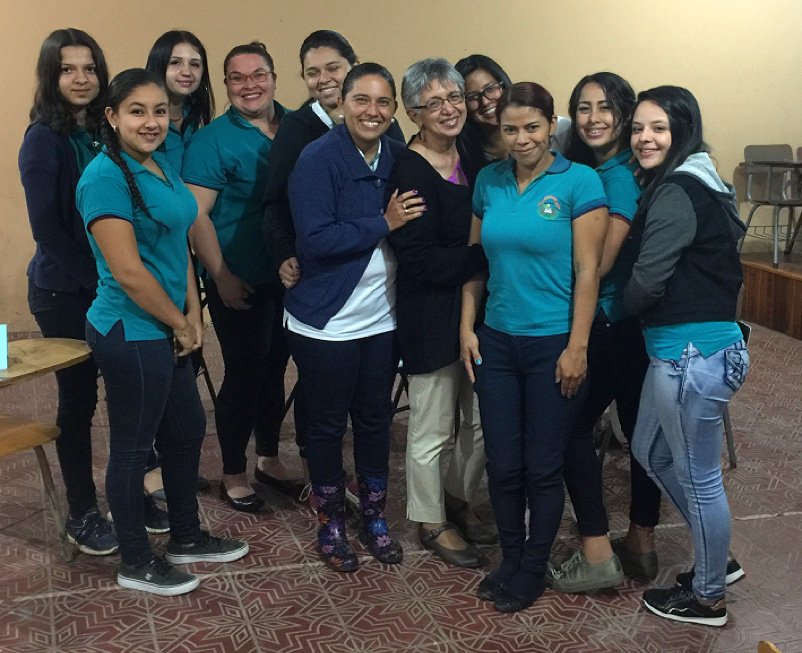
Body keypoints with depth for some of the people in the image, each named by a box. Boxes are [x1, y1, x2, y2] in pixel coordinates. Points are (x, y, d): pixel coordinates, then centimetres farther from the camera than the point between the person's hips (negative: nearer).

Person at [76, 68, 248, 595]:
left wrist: (193, 316, 4)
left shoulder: (161, 164, 8)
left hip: (166, 331, 9)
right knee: (134, 446, 6)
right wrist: (179, 323, -11)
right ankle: (136, 563, 24)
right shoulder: (107, 177, -19)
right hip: (131, 334, -9)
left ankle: (187, 537, 39)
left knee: (187, 429, 20)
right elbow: (127, 271, -22)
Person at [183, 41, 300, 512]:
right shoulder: (213, 140, -8)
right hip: (239, 283, -5)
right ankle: (234, 475, 20)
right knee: (245, 375, 2)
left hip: (289, 276, 5)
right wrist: (222, 276, -15)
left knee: (275, 370, 16)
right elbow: (196, 214, -12)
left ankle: (270, 458, 34)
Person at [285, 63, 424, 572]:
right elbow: (316, 239, -22)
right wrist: (384, 224, -20)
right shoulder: (318, 159, -13)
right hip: (327, 320, -4)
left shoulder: (398, 158, 3)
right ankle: (331, 524, 29)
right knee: (328, 424, 9)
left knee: (376, 419, 15)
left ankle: (375, 518, 32)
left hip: (382, 316, 5)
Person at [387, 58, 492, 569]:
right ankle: (432, 522, 29)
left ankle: (459, 502, 40)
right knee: (434, 429, 8)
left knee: (484, 419, 17)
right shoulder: (409, 173, -17)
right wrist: (487, 256, -21)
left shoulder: (471, 158, 6)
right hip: (431, 318, -7)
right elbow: (418, 259, -22)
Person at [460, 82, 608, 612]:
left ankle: (533, 569, 27)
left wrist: (577, 347, -13)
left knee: (543, 467, 7)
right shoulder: (489, 181, 5)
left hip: (554, 345, -4)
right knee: (502, 464, 10)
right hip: (497, 343, 4)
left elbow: (587, 271, -11)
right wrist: (467, 326, 5)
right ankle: (511, 558, 32)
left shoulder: (579, 182, -8)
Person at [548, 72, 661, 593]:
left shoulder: (621, 175, -16)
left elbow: (600, 263, -17)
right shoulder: (588, 169, 12)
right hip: (635, 322, 9)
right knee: (640, 428, 14)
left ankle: (597, 555, 5)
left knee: (573, 428, -2)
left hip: (613, 325, -9)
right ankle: (641, 545, 26)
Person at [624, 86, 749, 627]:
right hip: (679, 349, 10)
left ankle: (708, 597, 25)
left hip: (693, 354, -10)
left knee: (698, 476, 5)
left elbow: (646, 282, -19)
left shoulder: (677, 193, -17)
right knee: (652, 452, 22)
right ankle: (716, 558, 37)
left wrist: (617, 311, 1)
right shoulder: (697, 184, 13)